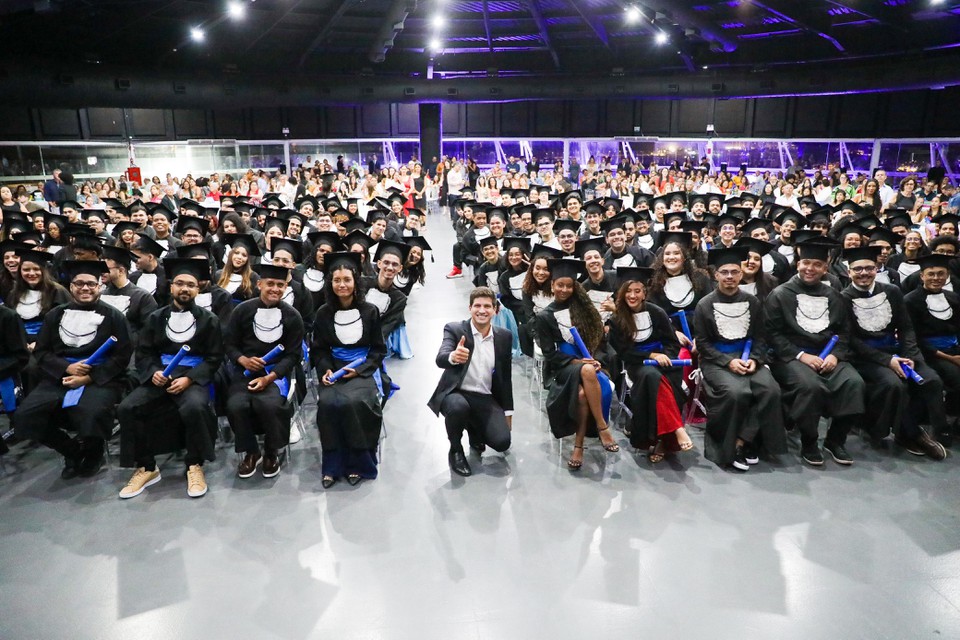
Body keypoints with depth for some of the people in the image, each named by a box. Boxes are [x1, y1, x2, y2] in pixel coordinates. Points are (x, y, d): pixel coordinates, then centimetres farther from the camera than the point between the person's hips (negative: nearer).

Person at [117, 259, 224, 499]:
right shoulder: (156, 318, 13)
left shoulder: (209, 320, 5)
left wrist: (189, 379, -15)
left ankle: (194, 466, -12)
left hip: (193, 378, -3)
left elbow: (214, 358, 0)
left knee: (194, 408, -35)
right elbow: (143, 352, 11)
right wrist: (153, 372, -11)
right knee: (126, 408, -22)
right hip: (159, 377, 4)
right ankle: (146, 468, -5)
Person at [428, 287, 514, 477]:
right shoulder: (454, 329, -7)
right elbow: (440, 359, -26)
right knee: (458, 407, -37)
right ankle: (455, 450, -5)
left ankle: (475, 429, 19)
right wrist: (453, 357, -50)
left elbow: (506, 376, 12)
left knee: (502, 442, -18)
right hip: (455, 393, -3)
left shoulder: (504, 336, 5)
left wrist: (508, 411, 12)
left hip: (486, 399, 3)